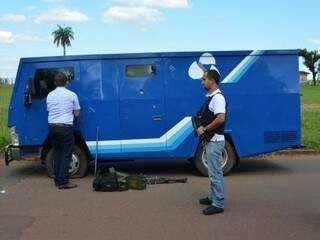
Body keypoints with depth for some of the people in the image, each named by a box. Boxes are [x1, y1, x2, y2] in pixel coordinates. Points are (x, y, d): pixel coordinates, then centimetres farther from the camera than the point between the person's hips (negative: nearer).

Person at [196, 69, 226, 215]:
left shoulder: (217, 97, -16)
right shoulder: (210, 97, 14)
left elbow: (220, 119, -27)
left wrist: (205, 129, -18)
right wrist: (201, 127, 6)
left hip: (214, 141, -10)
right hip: (209, 140, 10)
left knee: (215, 173, -6)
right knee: (213, 172, 17)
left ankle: (218, 204, 0)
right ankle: (213, 197, 28)